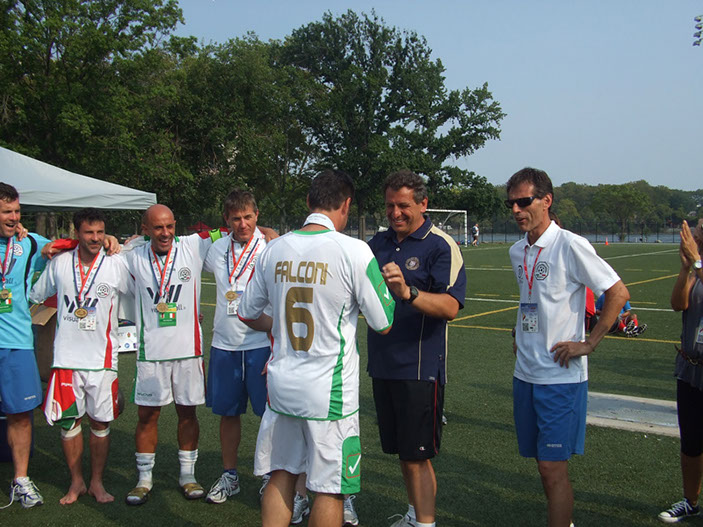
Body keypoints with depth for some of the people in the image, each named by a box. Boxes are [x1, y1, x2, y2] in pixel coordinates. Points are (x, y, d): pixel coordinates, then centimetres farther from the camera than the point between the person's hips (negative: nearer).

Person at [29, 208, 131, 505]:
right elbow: (34, 296, 19)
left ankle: (97, 482, 22)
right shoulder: (59, 263, 3)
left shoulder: (116, 265, -3)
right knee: (68, 419, 7)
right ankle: (76, 482, 23)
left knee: (101, 421, 7)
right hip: (66, 356, 1)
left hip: (102, 356, -1)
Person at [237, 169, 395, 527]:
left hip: (281, 385, 5)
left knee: (281, 475, 19)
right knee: (330, 488, 8)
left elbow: (248, 313, 14)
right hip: (329, 390, -5)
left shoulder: (275, 249, 1)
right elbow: (383, 324, -8)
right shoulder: (354, 251, -14)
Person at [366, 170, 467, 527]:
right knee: (401, 450, 18)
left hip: (419, 367, -7)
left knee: (417, 455, -2)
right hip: (382, 364, 7)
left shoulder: (441, 246, -10)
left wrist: (408, 292, -37)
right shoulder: (378, 243, 10)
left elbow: (451, 307, -22)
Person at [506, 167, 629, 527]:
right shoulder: (517, 252, 9)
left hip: (561, 376, -7)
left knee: (553, 468, -5)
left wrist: (589, 344, -13)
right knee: (543, 463, 16)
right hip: (525, 372, 7)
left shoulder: (570, 245, -14)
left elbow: (618, 293, -13)